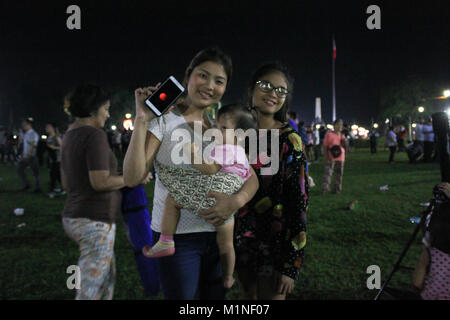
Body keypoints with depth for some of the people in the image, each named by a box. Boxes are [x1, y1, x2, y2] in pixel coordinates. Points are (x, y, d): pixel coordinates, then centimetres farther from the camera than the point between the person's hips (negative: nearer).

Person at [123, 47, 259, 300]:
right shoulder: (164, 120, -7)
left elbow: (251, 177, 4)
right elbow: (132, 178, -18)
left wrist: (236, 201, -17)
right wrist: (142, 120, -23)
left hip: (219, 232, 5)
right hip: (177, 235, -5)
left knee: (216, 297, 17)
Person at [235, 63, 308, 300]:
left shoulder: (290, 140, -12)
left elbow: (298, 203, -13)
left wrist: (291, 265, -15)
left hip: (276, 241, -4)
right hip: (241, 236, 4)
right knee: (248, 296, 19)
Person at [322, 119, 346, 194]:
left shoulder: (342, 136, 10)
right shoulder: (329, 134, -2)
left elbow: (345, 146, 6)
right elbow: (325, 146, -5)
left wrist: (343, 140, -10)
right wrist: (326, 157, -11)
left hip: (340, 158, 5)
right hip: (331, 158, -4)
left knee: (339, 174, 8)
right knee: (328, 172, -12)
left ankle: (337, 189, 19)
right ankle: (325, 189, -13)